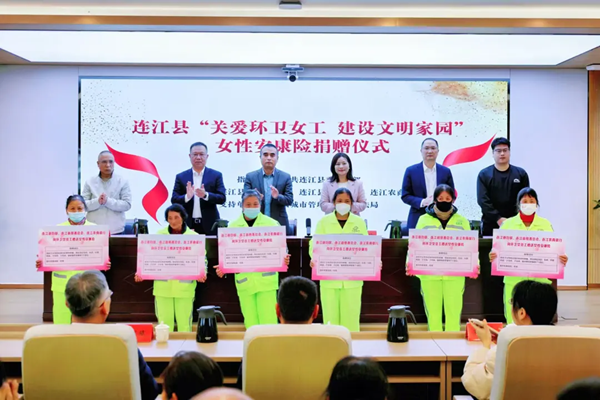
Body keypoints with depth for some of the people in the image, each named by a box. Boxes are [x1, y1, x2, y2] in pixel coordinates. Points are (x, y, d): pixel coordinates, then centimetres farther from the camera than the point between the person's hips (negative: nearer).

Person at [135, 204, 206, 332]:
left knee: (184, 324, 5)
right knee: (164, 324, 6)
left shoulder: (194, 236, 2)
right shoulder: (159, 235, 6)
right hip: (163, 287, 1)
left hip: (185, 287, -1)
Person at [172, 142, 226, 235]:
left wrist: (206, 195, -20)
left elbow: (222, 198, -2)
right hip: (188, 225, 1)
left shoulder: (216, 175, 5)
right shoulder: (181, 177, 8)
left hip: (209, 226, 0)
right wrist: (187, 197, -18)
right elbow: (174, 200, 3)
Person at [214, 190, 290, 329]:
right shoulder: (233, 226, 7)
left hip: (266, 279, -2)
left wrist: (283, 259, -19)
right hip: (244, 281, 2)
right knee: (250, 323, 7)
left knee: (268, 321, -5)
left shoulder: (271, 223, 2)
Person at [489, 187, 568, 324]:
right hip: (514, 280, 0)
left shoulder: (545, 224, 8)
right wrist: (493, 256, -15)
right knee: (514, 322, -2)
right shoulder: (508, 224, 5)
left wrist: (561, 259, -12)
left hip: (539, 280, 1)